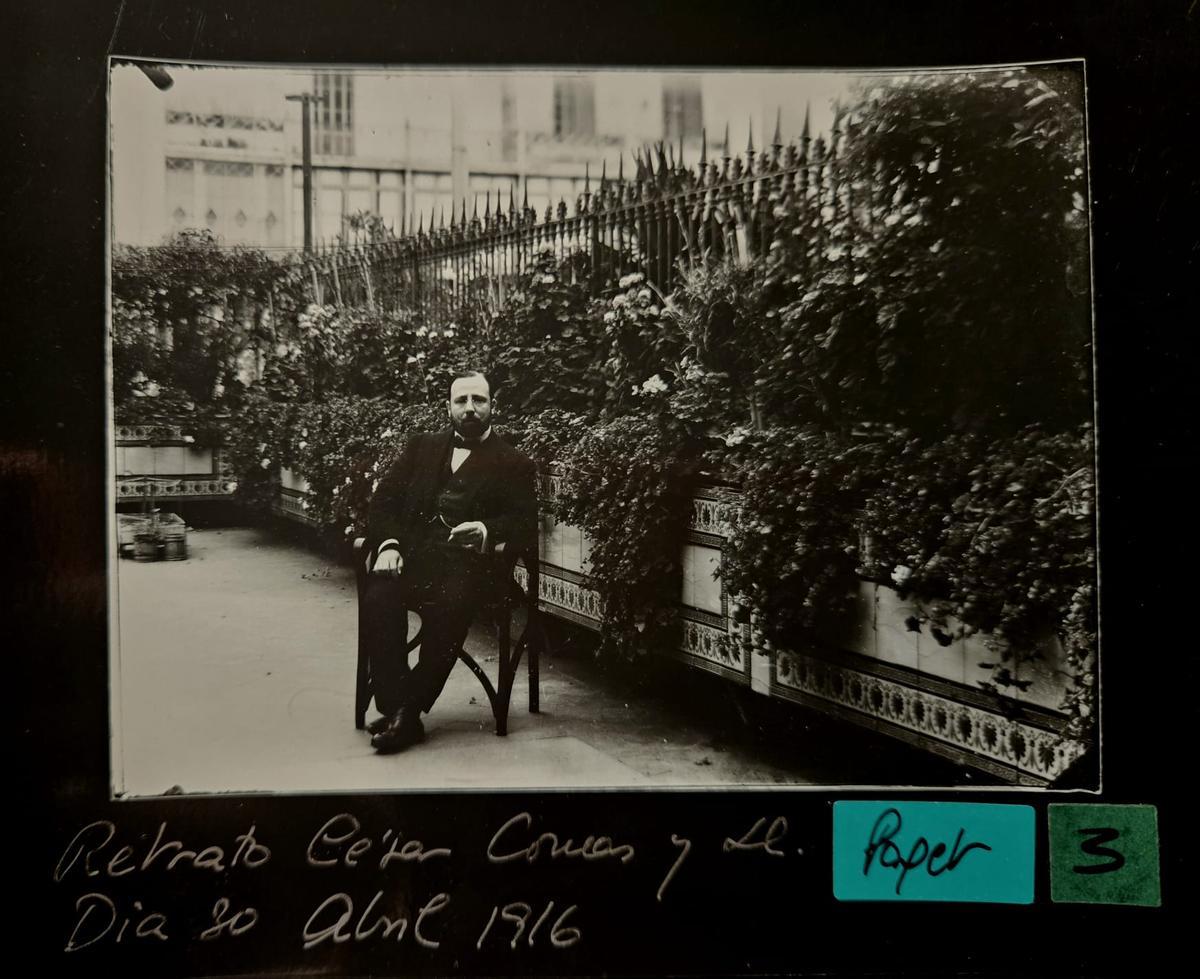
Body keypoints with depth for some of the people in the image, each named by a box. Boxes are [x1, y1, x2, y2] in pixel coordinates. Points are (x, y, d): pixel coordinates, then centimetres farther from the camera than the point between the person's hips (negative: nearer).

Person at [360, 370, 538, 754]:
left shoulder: (515, 463, 15)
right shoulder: (422, 446, 24)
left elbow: (525, 524, 4)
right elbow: (385, 499, 16)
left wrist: (488, 532, -18)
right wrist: (388, 543, -4)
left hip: (466, 560, -2)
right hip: (409, 551, 3)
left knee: (448, 607, -35)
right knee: (378, 600, -29)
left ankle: (408, 710, -23)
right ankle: (395, 708, -25)